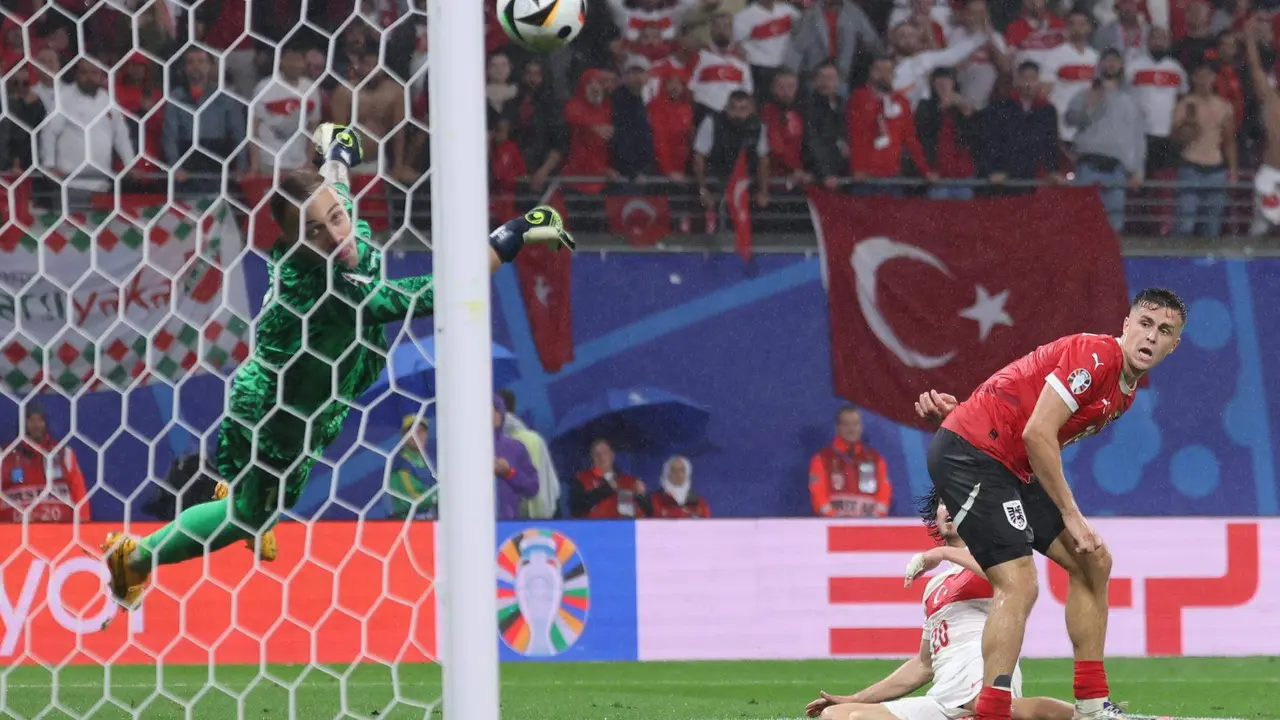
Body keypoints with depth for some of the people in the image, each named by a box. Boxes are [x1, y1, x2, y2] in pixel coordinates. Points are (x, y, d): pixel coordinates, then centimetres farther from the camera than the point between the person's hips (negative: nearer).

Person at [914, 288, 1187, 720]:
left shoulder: (1126, 391, 13)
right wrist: (1070, 515, -18)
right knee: (1018, 584, -21)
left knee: (1092, 563, 12)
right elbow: (1038, 434, -22)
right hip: (970, 454, -10)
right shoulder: (1096, 355, -17)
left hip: (1014, 469, 10)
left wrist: (961, 409, 1)